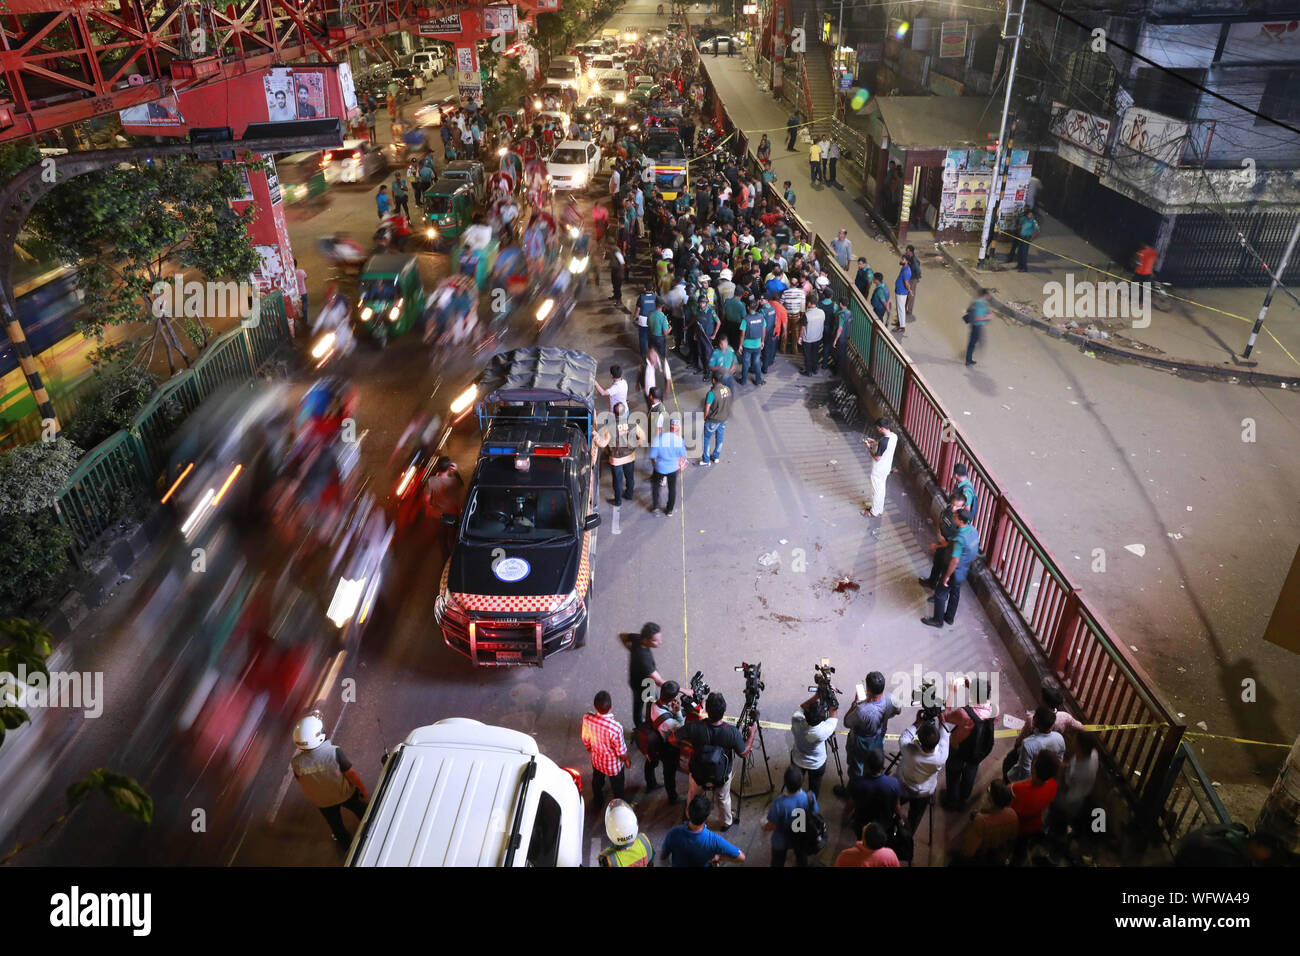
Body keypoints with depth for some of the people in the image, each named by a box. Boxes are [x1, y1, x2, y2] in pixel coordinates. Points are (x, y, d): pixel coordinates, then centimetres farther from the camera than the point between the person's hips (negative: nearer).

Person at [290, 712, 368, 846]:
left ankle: (345, 843, 56)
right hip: (345, 794, -2)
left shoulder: (296, 763, -29)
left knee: (335, 824, 30)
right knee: (359, 809, 31)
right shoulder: (333, 752, -36)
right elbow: (351, 774, -24)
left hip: (321, 801, 2)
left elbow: (301, 781, -8)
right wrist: (361, 788, -6)